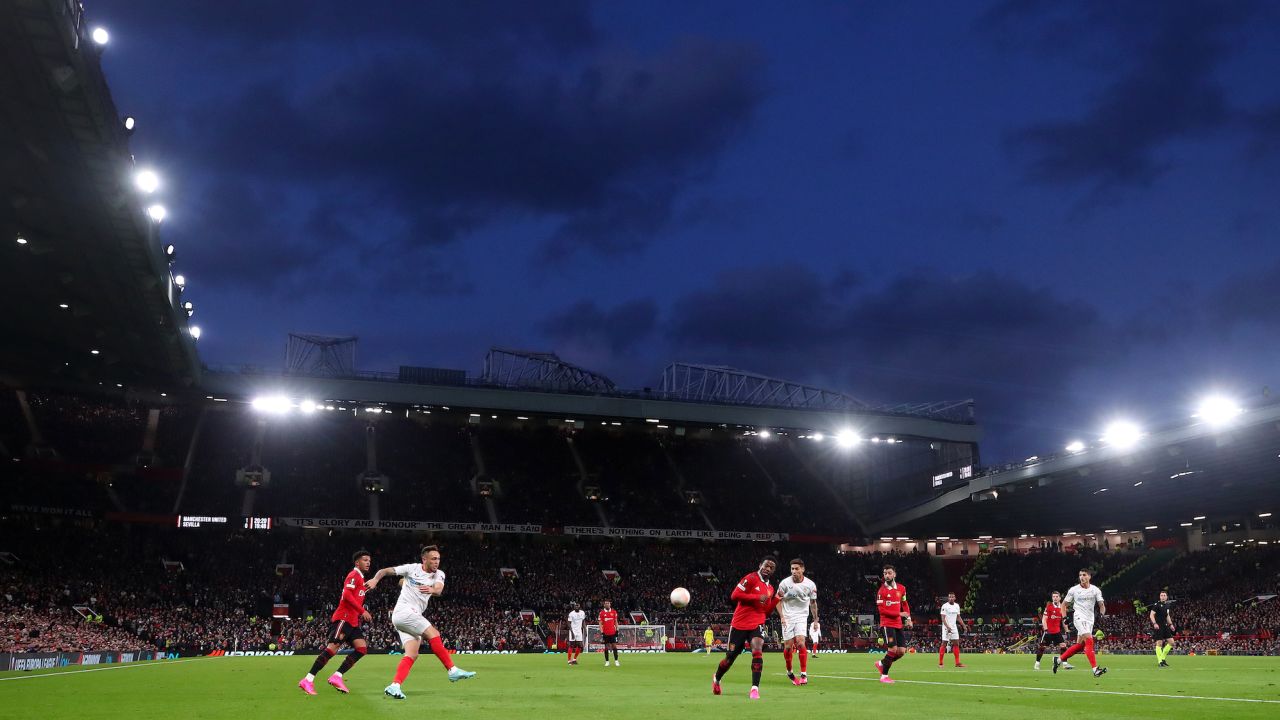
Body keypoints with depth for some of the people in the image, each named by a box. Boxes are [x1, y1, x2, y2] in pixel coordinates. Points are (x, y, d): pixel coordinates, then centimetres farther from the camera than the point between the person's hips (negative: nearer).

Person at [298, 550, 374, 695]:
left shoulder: (360, 578, 22)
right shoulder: (354, 575, -7)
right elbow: (347, 595, -21)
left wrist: (361, 616, 15)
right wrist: (363, 611, -22)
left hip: (352, 622, 10)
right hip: (343, 618, -9)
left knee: (362, 648, -3)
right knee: (333, 647, -18)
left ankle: (336, 677, -4)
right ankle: (308, 680, -15)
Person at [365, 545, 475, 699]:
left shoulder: (439, 574, 7)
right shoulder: (412, 568, -2)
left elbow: (439, 590, -16)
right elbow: (385, 571, 2)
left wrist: (432, 589, -40)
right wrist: (375, 579, -19)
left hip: (413, 616, 6)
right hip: (403, 610, -6)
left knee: (412, 654, -7)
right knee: (434, 634, -17)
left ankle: (394, 686, -12)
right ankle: (453, 670, -16)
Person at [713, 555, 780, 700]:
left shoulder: (770, 588, 15)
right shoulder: (751, 578, -7)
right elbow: (735, 595, -16)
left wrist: (776, 599, 3)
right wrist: (758, 597, -18)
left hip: (757, 625, 4)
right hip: (740, 624, -4)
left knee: (757, 650, -24)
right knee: (731, 657, 6)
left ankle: (755, 689, -23)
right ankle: (716, 680, 35)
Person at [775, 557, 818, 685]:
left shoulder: (810, 585, -5)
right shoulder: (785, 583, -9)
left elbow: (813, 602, 10)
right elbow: (778, 600, 1)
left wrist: (815, 619, 12)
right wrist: (782, 616, -8)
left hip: (802, 617, 0)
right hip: (787, 617, 0)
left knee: (800, 642, -18)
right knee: (788, 646, -1)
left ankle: (804, 675, -15)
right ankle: (789, 671, 23)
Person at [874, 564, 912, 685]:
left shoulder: (902, 588, 7)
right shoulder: (881, 591, -10)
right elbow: (882, 610, -15)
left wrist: (908, 618, 8)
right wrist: (899, 614, -18)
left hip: (899, 625, 6)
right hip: (887, 624, -6)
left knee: (902, 651, 2)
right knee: (893, 649, -16)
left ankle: (881, 663, 25)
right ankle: (884, 676, -1)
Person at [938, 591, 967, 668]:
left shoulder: (957, 606, 9)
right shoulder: (945, 606, -10)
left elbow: (958, 617, 17)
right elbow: (943, 618, -14)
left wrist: (964, 625, 6)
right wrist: (947, 627, -25)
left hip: (954, 627, 6)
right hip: (946, 628, -6)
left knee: (956, 644, 3)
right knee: (944, 644, -5)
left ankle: (957, 663, 7)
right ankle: (940, 663, -1)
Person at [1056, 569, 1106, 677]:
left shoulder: (1095, 590, 6)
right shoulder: (1073, 590, 1)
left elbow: (1101, 604, 5)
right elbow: (1065, 605, 9)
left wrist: (1102, 613, -15)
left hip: (1090, 620, 4)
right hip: (1080, 618, -4)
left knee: (1079, 645, 7)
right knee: (1089, 641, -21)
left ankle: (1058, 660, 23)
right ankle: (1095, 670, -26)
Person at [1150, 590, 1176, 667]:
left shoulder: (1167, 605, 13)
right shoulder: (1157, 604, -9)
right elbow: (1151, 615, -13)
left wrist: (1170, 624, 16)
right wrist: (1154, 623, -25)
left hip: (1165, 626, 8)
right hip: (1158, 626, -8)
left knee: (1171, 642, 4)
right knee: (1159, 643, -8)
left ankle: (1162, 658, 15)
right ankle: (1160, 662, -4)